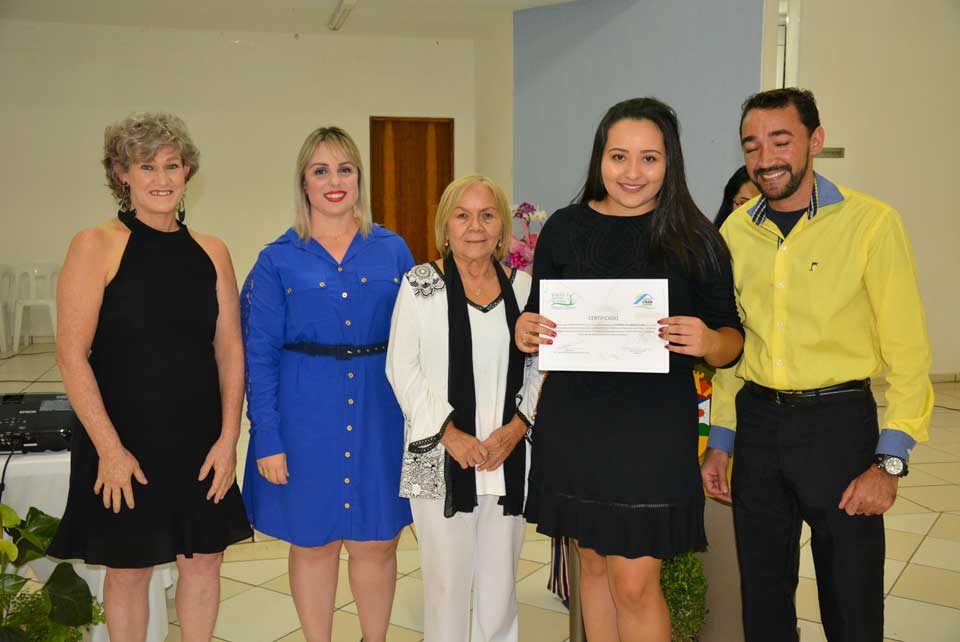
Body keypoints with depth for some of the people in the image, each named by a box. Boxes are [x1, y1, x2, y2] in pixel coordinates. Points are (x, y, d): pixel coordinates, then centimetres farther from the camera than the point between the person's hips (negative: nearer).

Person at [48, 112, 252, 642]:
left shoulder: (211, 252, 5)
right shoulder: (96, 246, -7)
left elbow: (230, 350, 5)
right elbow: (71, 355, -11)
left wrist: (228, 438, -2)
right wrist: (110, 448, -15)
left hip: (200, 441, 4)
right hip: (124, 441, -3)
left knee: (203, 560, 12)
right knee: (129, 569, 10)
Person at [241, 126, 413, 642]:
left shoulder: (392, 251, 4)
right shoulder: (278, 259, -1)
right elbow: (259, 353, -2)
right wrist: (268, 440, -8)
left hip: (379, 411, 2)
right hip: (306, 415, -1)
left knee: (377, 541, 11)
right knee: (313, 542, 11)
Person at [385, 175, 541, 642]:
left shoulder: (523, 286, 8)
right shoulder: (420, 285, 0)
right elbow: (402, 368, -3)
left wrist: (516, 427, -7)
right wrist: (449, 433, -11)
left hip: (508, 459, 3)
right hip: (441, 462, -2)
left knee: (500, 581, 11)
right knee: (446, 580, 5)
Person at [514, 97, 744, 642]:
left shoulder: (695, 240, -3)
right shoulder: (565, 229, 3)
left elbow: (732, 341, 1)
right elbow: (537, 318, 12)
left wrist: (709, 342, -22)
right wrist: (525, 333, -11)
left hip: (654, 425, -3)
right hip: (574, 419, 3)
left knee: (636, 583, -1)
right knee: (594, 561, 15)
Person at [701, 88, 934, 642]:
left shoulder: (872, 223, -9)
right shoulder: (736, 231, 4)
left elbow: (907, 354, -8)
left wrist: (890, 462, -13)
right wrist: (721, 441, 11)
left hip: (839, 423, -4)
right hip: (757, 423, 4)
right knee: (762, 593, 16)